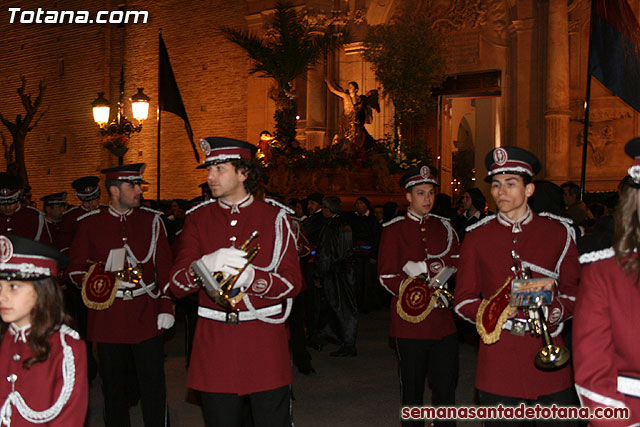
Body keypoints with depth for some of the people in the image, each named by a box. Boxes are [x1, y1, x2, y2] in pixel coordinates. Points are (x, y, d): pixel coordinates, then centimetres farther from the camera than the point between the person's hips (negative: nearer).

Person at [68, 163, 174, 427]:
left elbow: (165, 267, 6)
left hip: (146, 315, 0)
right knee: (113, 384, 10)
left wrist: (166, 307, -1)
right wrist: (108, 280, -14)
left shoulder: (152, 220, 5)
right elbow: (76, 269, 5)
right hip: (108, 316, 0)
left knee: (153, 381, 1)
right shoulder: (89, 223, 2)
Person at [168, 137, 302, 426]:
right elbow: (176, 285, -1)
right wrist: (206, 265, -23)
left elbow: (293, 283, -3)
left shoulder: (275, 217, 2)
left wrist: (251, 277, -23)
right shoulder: (197, 219, 6)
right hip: (214, 344, 2)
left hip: (265, 340, -1)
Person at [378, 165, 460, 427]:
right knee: (412, 388, 5)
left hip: (443, 319, 3)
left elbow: (457, 263, 1)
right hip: (410, 320, -3)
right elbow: (387, 277, -6)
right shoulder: (393, 229, 0)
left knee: (446, 385, 5)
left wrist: (424, 267, -15)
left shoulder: (444, 226, 11)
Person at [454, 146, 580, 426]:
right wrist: (495, 315, -14)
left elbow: (575, 290, 9)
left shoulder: (558, 232, 6)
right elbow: (463, 301, 6)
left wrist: (552, 312, -13)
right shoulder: (476, 237, 5)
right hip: (498, 366, 0)